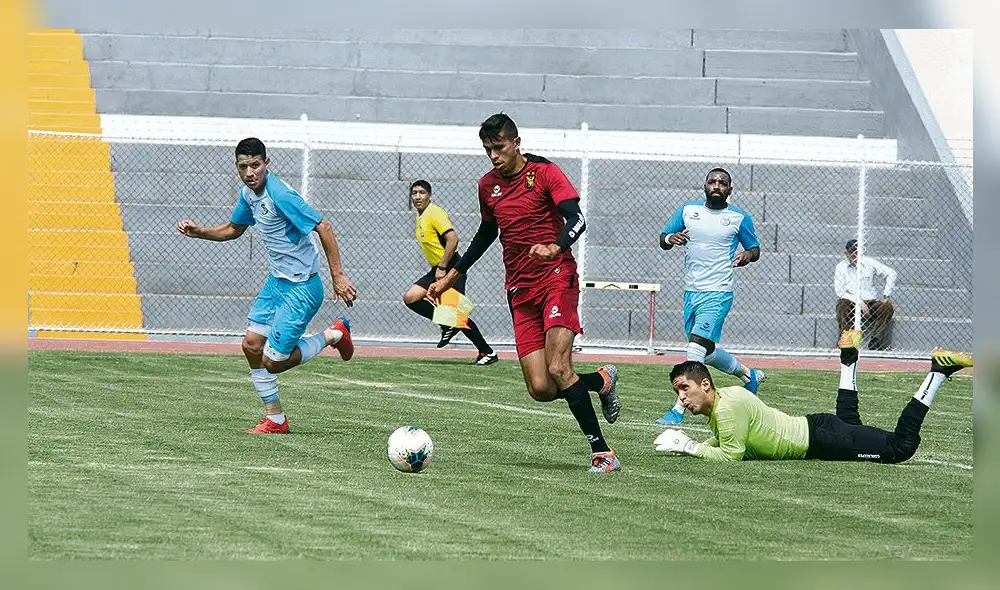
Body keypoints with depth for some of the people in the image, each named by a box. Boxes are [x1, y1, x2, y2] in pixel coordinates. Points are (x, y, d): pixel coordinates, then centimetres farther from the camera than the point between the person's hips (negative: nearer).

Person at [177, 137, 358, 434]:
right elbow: (233, 229, 23)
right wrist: (198, 231, 7)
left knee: (273, 361, -6)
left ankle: (334, 335, 14)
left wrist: (338, 276, -26)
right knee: (252, 345, 4)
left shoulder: (280, 193, -24)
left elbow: (323, 228, -24)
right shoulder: (248, 193, 4)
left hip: (302, 287, -9)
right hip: (277, 281, 9)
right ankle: (275, 420, 16)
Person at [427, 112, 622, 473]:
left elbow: (576, 219, -16)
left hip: (557, 280, -5)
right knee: (540, 389, -7)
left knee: (558, 370, -22)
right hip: (520, 291, 5)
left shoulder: (544, 172, -5)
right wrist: (452, 275, 31)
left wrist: (555, 247, -36)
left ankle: (601, 452, -14)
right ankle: (601, 381, 22)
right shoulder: (488, 185, 13)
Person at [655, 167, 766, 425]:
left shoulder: (740, 218, 0)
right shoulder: (688, 210, 7)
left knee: (697, 348, -17)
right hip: (691, 291, 6)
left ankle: (678, 410, -17)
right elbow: (662, 239, 11)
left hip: (718, 293, -6)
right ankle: (748, 374, 42)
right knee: (707, 351, 16)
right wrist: (671, 238, -13)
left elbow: (755, 249, 10)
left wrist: (747, 254, -14)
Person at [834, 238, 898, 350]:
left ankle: (875, 342, -33)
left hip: (871, 303, 2)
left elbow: (891, 274, 9)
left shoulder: (869, 262, 8)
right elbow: (840, 292, -5)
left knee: (888, 307, -26)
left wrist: (887, 296, -2)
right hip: (852, 304, -2)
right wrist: (859, 302, -17)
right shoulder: (841, 267, 3)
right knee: (842, 305, -35)